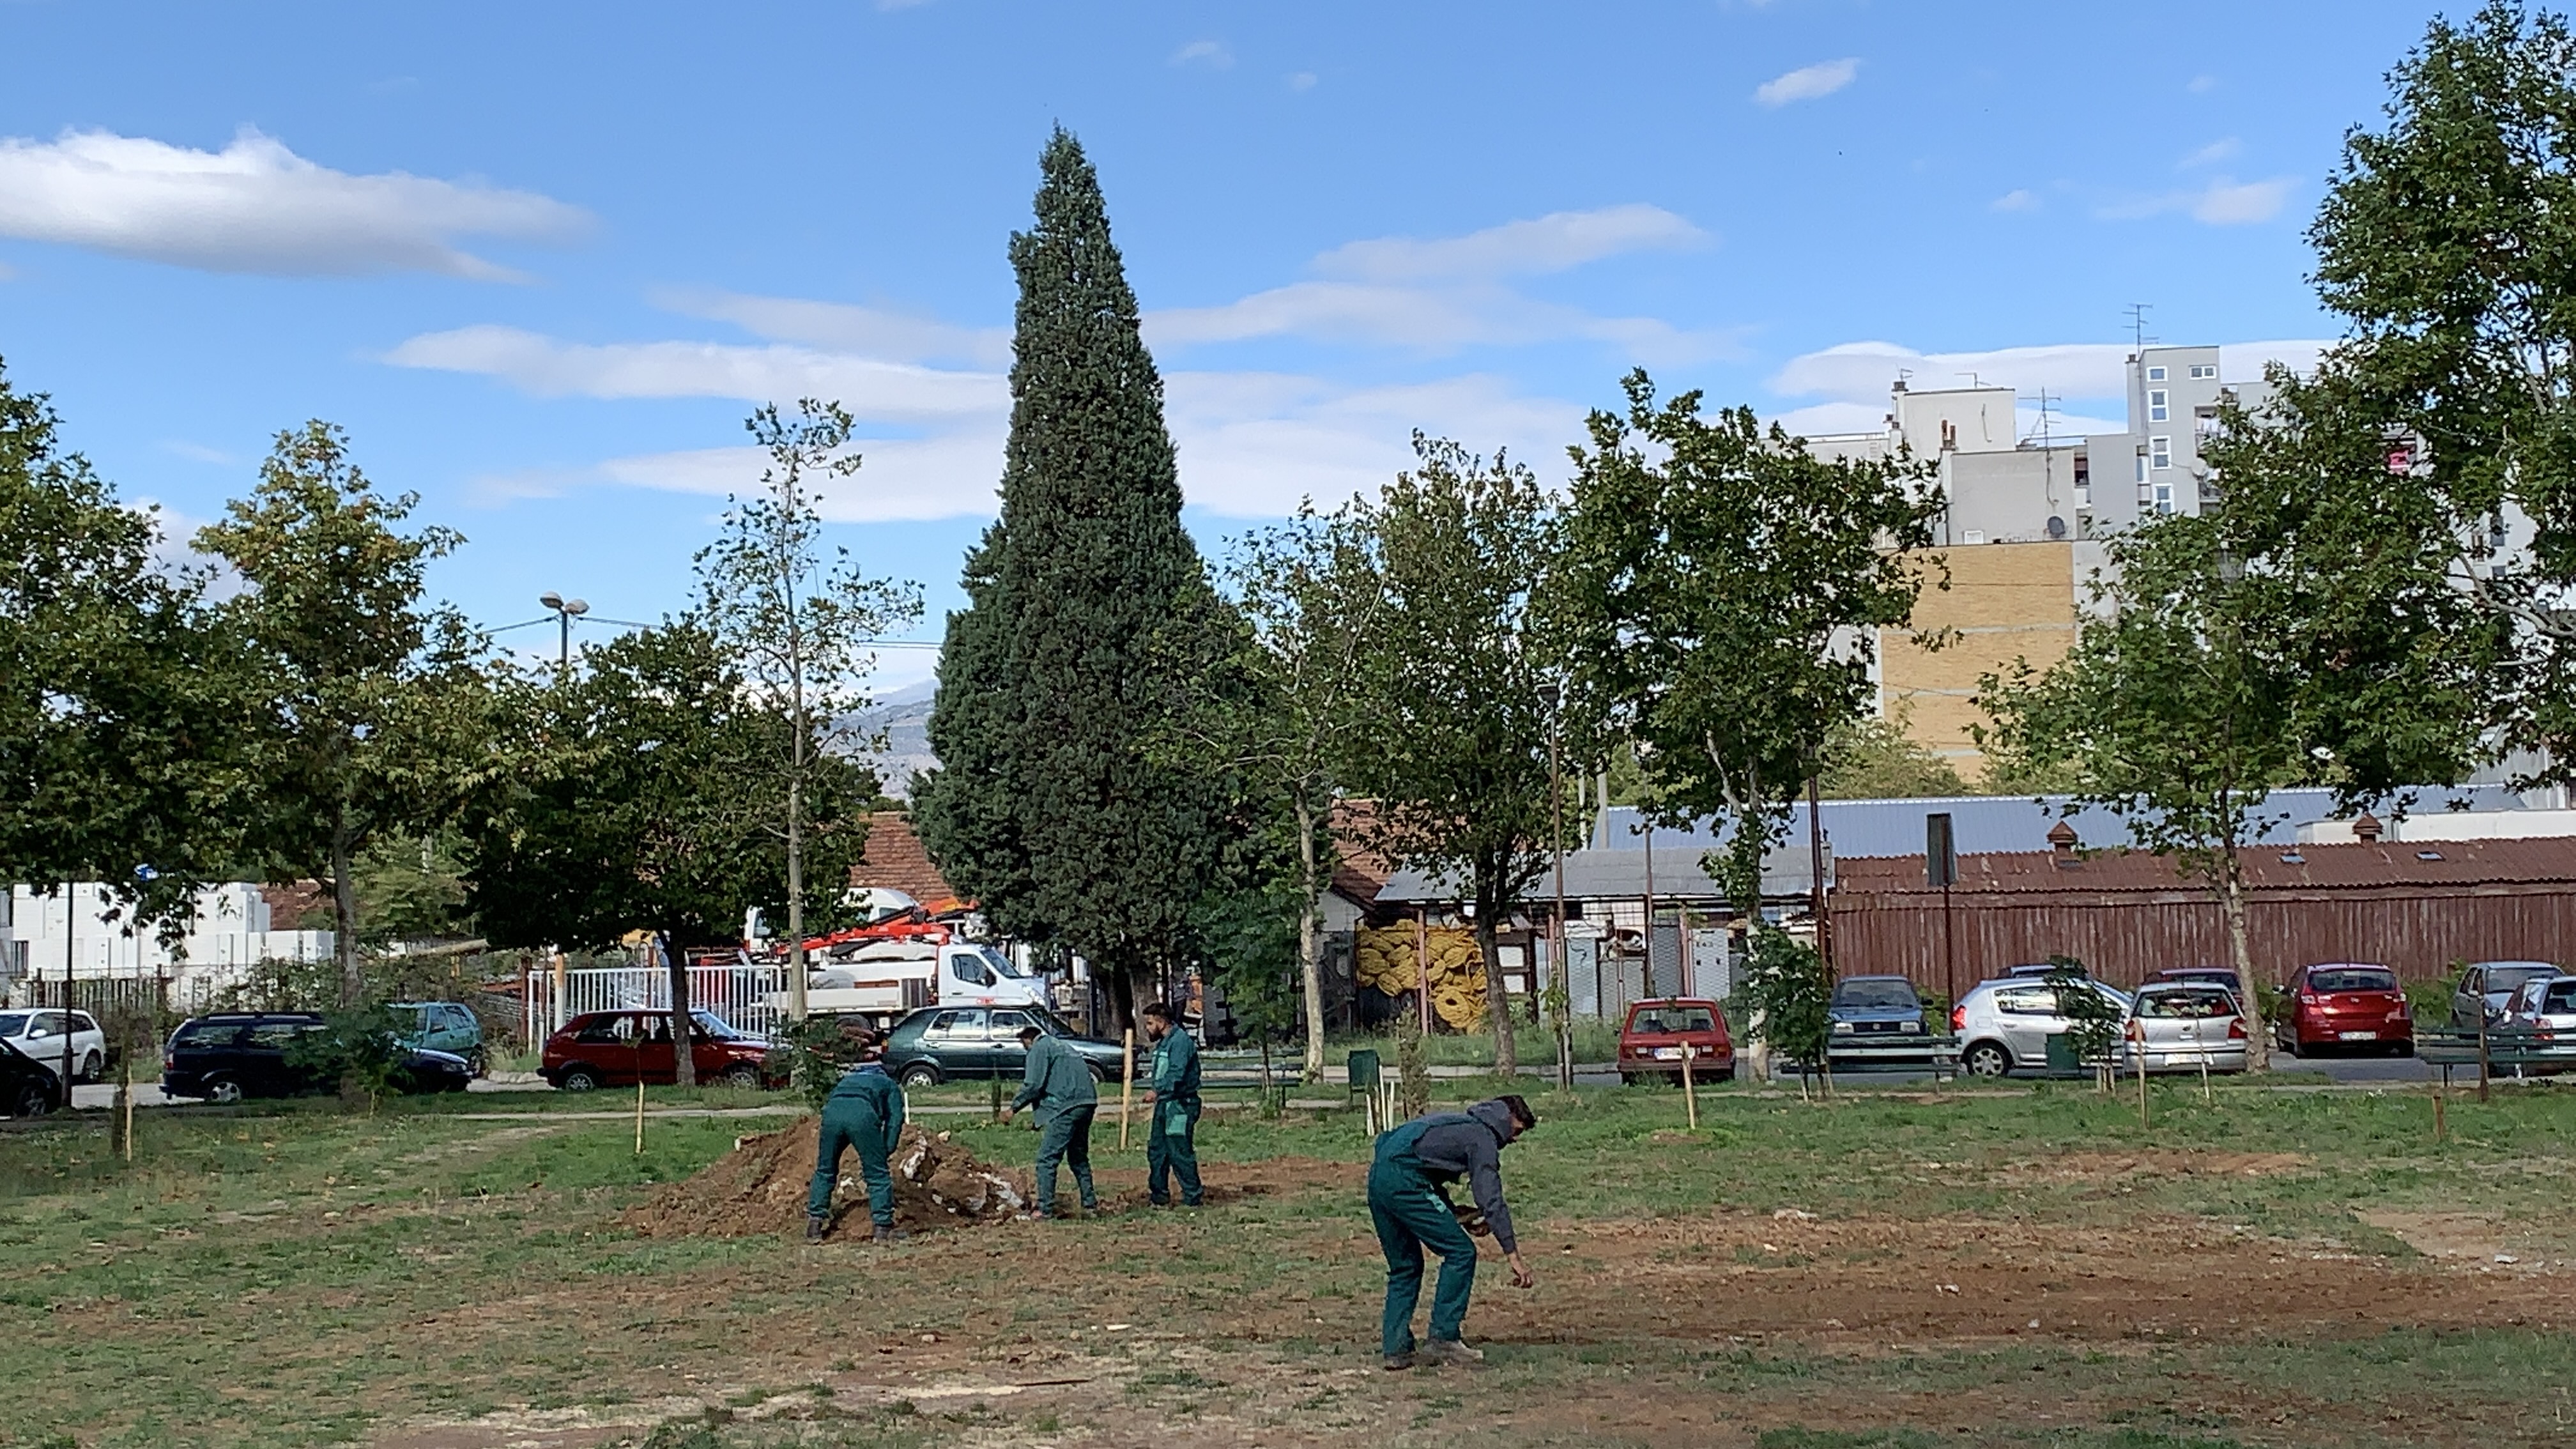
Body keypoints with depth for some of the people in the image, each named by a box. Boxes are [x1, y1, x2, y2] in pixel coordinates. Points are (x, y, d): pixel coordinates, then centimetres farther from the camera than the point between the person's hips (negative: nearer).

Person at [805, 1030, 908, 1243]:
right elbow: (895, 1119, 17)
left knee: (824, 1171, 19)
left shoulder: (846, 1079, 43)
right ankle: (884, 1228, 6)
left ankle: (814, 1225, 18)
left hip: (832, 1112, 3)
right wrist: (886, 1152, 15)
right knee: (878, 1176, 8)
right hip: (863, 1115, -3)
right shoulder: (888, 1084, 33)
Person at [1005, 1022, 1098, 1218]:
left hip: (1065, 1108, -9)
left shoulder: (1039, 1049, 1)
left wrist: (1014, 1108, 2)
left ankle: (1045, 1209, -9)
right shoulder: (1063, 1046, 27)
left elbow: (1033, 1085, -9)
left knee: (1047, 1159, -5)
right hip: (1086, 1104, 9)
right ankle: (1090, 1203, 22)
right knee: (1079, 1158, 20)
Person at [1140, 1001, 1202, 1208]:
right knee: (1157, 1150, 13)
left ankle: (1192, 1198, -1)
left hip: (1180, 1105, -10)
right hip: (1165, 1104, 10)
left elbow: (1177, 1074, -27)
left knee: (1180, 1152, -8)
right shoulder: (1163, 1042, 18)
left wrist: (1157, 1090, -36)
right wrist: (1157, 1093, 9)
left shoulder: (1180, 1041, -15)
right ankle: (1159, 1195, 21)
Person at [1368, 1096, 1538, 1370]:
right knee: (1460, 1253, -1)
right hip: (1403, 1182, -10)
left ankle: (1395, 1348, 14)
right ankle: (1442, 1339, -1)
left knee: (1405, 1266, 18)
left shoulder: (1460, 1123, 29)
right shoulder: (1483, 1138, 1)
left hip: (1378, 1178, 10)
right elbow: (1492, 1201, -8)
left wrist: (1456, 1215, 23)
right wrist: (1513, 1256, -11)